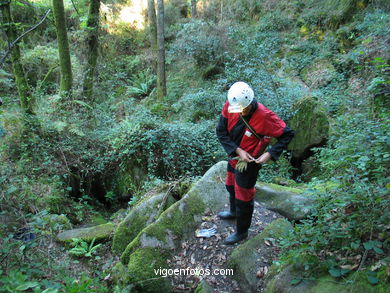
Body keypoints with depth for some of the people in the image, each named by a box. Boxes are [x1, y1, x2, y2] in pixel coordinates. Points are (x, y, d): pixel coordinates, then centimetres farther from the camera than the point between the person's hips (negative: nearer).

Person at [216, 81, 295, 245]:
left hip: (249, 163, -6)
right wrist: (237, 150, -22)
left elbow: (288, 134, -19)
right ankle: (234, 212, 59)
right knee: (231, 187, 29)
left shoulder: (265, 116, -31)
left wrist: (270, 154, -28)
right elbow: (221, 132, -12)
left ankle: (242, 232, 34)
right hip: (234, 157, 6)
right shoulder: (230, 106, -18)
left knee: (243, 197, 9)